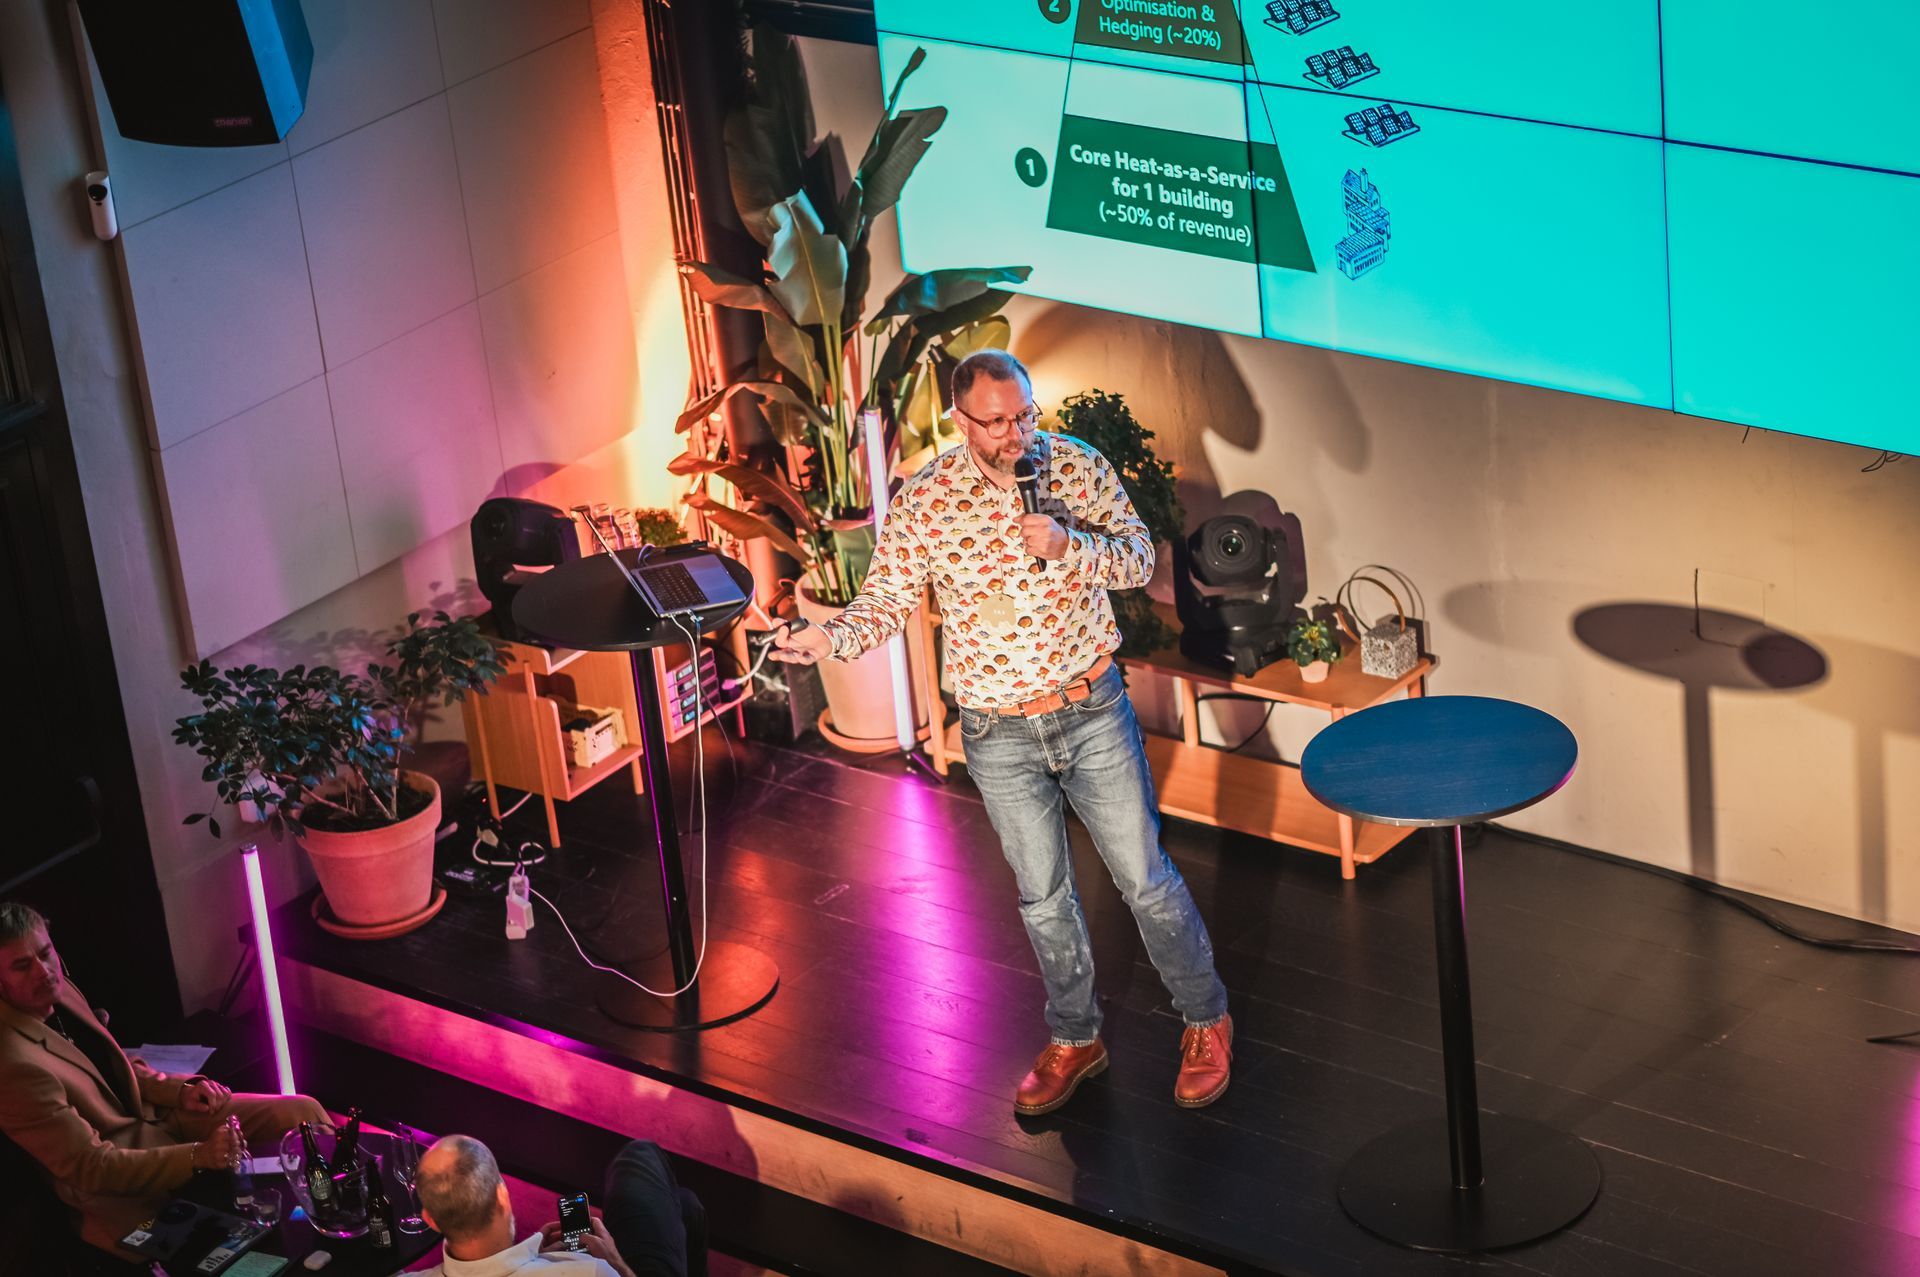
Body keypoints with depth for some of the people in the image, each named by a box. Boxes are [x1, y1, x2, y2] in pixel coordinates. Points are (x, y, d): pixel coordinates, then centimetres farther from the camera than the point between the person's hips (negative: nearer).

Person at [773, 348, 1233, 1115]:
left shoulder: (1075, 465, -9)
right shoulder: (923, 502, -10)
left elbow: (1138, 560, -7)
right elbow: (888, 599, -7)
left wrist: (1068, 546, -26)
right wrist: (828, 639, -28)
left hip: (1091, 711, -1)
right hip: (999, 734, 1)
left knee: (1145, 878, 7)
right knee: (1043, 896, 14)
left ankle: (1205, 1022, 27)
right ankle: (1075, 1039, 33)